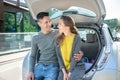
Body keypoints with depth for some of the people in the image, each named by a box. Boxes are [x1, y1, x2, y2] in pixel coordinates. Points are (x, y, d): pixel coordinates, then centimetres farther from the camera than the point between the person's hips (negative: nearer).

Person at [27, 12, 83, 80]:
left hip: (53, 67, -3)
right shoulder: (35, 38, 9)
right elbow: (32, 56, 12)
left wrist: (79, 53, -20)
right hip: (39, 67, 3)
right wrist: (31, 71, -1)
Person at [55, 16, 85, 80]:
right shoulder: (58, 39, 4)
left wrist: (69, 73, -17)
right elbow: (59, 57, -2)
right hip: (64, 68, 4)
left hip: (77, 67, -3)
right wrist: (64, 72, -12)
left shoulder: (77, 38, -8)